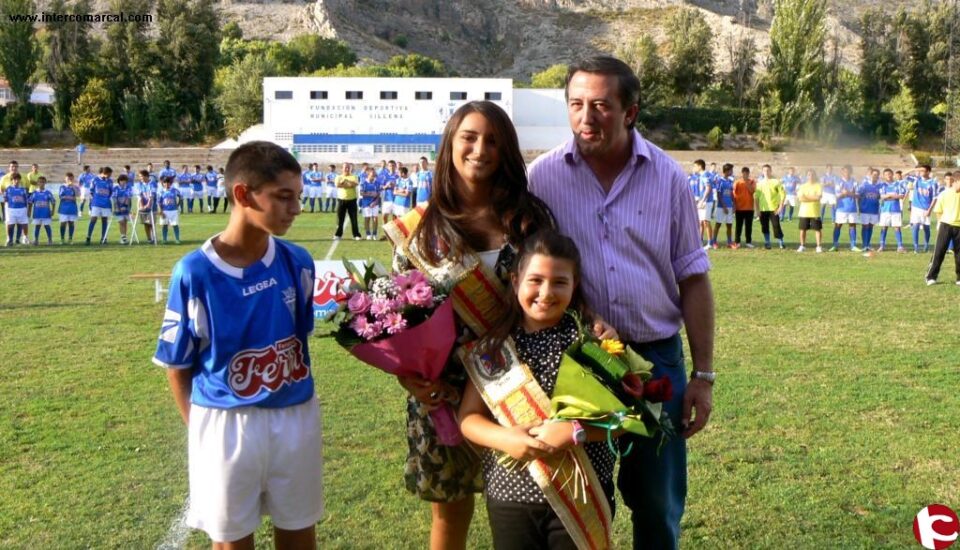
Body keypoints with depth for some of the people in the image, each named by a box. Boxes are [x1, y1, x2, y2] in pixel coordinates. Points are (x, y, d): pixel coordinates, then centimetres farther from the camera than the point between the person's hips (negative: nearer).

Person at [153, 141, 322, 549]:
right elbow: (178, 365, -5)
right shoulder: (194, 273, -15)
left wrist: (295, 392, 3)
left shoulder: (298, 263, -5)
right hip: (224, 424, -2)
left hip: (295, 417, 3)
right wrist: (200, 427, -5)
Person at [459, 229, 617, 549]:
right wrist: (504, 438, -18)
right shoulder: (495, 343, -1)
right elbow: (468, 417, 1)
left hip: (582, 494, -2)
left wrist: (575, 432, -24)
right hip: (509, 494, 2)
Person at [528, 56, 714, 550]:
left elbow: (692, 279, 2)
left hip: (657, 358, 1)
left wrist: (703, 375, 0)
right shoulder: (543, 176, -5)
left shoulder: (666, 176, -2)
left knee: (659, 503, 13)